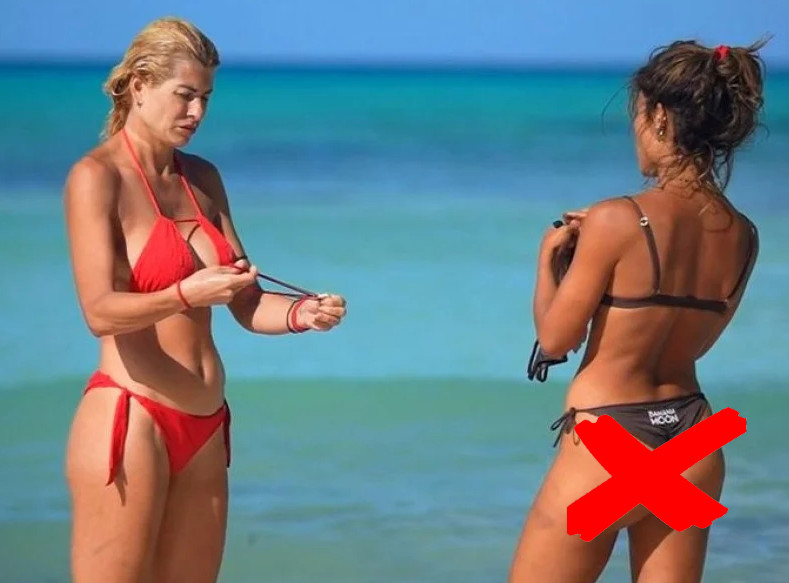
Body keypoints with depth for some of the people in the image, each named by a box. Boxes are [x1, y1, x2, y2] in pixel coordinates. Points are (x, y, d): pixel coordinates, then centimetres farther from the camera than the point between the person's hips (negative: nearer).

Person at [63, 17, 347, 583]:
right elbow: (100, 311, -18)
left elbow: (247, 305, 13)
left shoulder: (202, 179, 14)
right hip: (130, 417, -7)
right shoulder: (97, 177, -7)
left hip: (204, 428, 7)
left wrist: (300, 314, -8)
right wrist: (186, 294, -34)